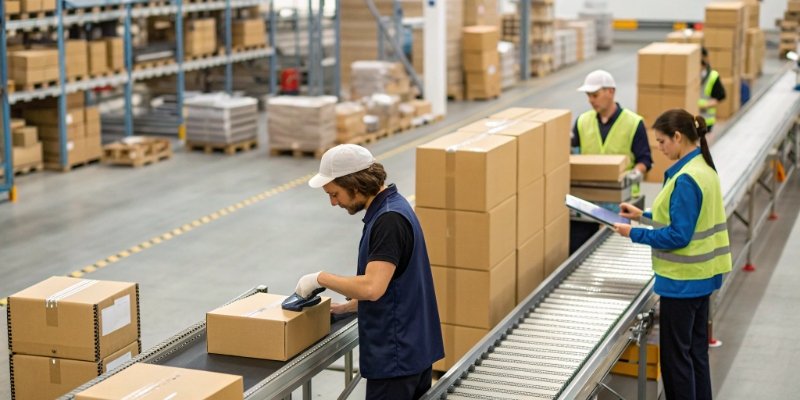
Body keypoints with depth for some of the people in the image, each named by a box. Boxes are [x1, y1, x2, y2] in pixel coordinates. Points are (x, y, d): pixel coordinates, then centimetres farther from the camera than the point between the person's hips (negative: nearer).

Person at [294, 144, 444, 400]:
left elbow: (372, 287, -30)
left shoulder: (389, 220, -21)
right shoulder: (390, 208, 10)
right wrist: (346, 307, 17)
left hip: (396, 354, -10)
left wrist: (321, 278, -17)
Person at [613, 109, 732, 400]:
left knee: (676, 354, 1)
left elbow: (678, 235, -22)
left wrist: (634, 233, -14)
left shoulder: (686, 179, -23)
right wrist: (644, 216, 13)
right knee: (696, 349, 17)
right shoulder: (704, 167, 7)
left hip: (682, 280, -9)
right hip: (702, 275, 9)